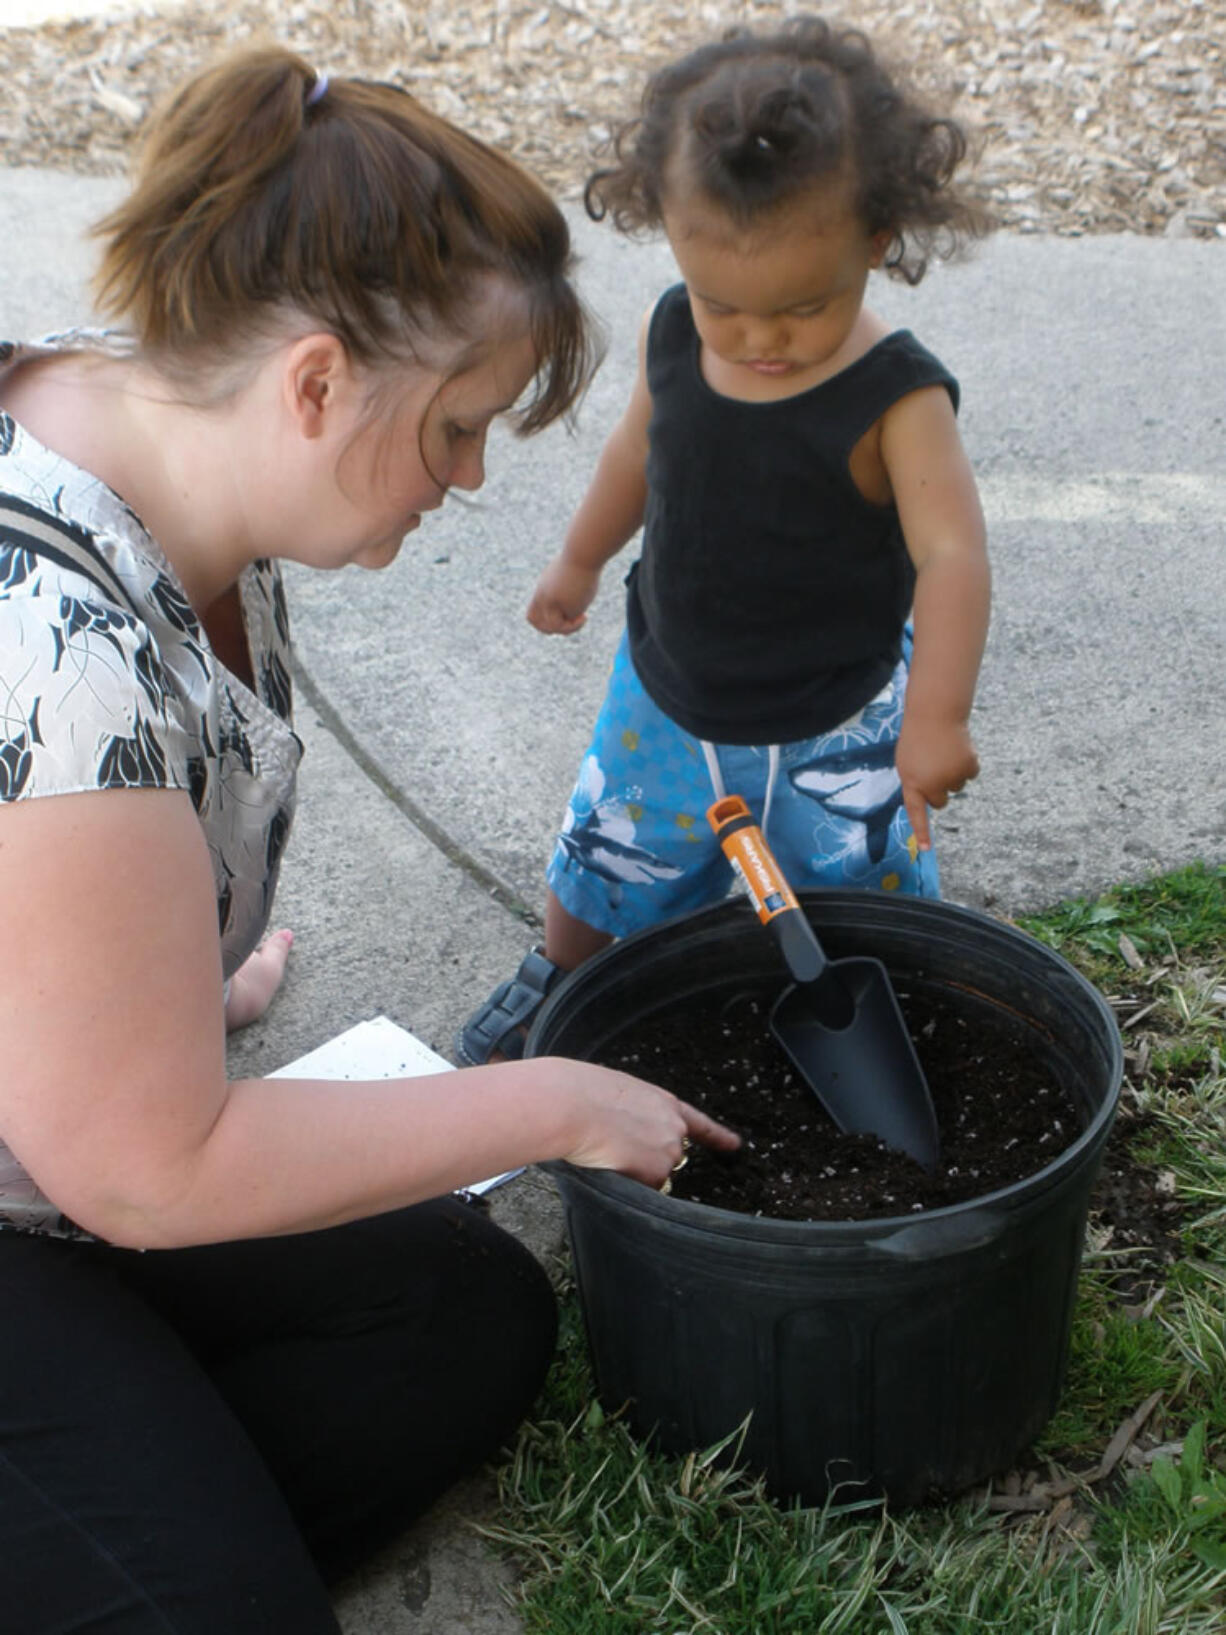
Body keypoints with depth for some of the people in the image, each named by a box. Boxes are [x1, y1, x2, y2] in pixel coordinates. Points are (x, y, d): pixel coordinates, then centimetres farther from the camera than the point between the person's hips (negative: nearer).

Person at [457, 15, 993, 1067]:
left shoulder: (896, 398, -26)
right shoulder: (673, 335, -11)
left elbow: (951, 555, -29)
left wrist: (937, 718, -41)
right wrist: (581, 562, 22)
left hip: (832, 730, -4)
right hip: (668, 700, 4)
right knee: (606, 860, 23)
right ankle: (559, 979, 52)